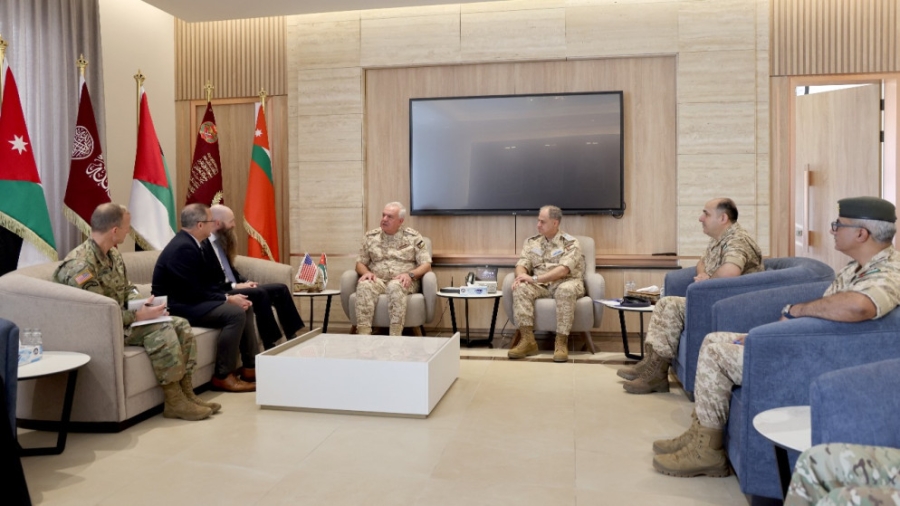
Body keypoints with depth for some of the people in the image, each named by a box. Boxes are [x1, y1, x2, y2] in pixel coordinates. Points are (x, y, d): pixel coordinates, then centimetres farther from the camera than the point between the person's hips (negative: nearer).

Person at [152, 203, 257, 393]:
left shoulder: (189, 243, 8)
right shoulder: (183, 248, -23)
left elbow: (206, 281, 10)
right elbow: (193, 292, -25)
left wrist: (229, 294, -5)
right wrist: (227, 298, -18)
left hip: (189, 299, 11)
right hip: (177, 305, -11)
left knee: (244, 307, 6)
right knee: (235, 312, -24)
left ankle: (250, 366, 9)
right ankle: (223, 376, -15)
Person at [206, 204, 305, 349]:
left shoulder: (221, 241, 15)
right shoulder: (203, 246, -15)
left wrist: (245, 282, 4)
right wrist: (235, 286, -19)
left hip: (233, 287, 10)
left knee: (280, 288, -2)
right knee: (259, 294, -32)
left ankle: (293, 339, -2)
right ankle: (270, 346, -26)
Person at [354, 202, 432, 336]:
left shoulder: (413, 237, 5)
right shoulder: (370, 236, 13)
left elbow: (426, 264, 1)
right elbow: (360, 263, 14)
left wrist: (410, 274, -18)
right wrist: (366, 272, -9)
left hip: (402, 281, -2)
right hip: (377, 280, 2)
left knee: (395, 286, -38)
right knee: (364, 286, -33)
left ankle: (395, 337, -41)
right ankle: (363, 335, -38)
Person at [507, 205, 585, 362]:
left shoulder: (570, 243, -4)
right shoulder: (531, 242, 11)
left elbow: (563, 270, -18)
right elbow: (522, 263, 2)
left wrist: (535, 278, -26)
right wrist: (522, 275, -24)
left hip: (565, 282, -3)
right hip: (541, 285, 4)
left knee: (566, 290, -38)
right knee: (520, 288, -27)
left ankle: (561, 342, -31)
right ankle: (528, 339, -28)